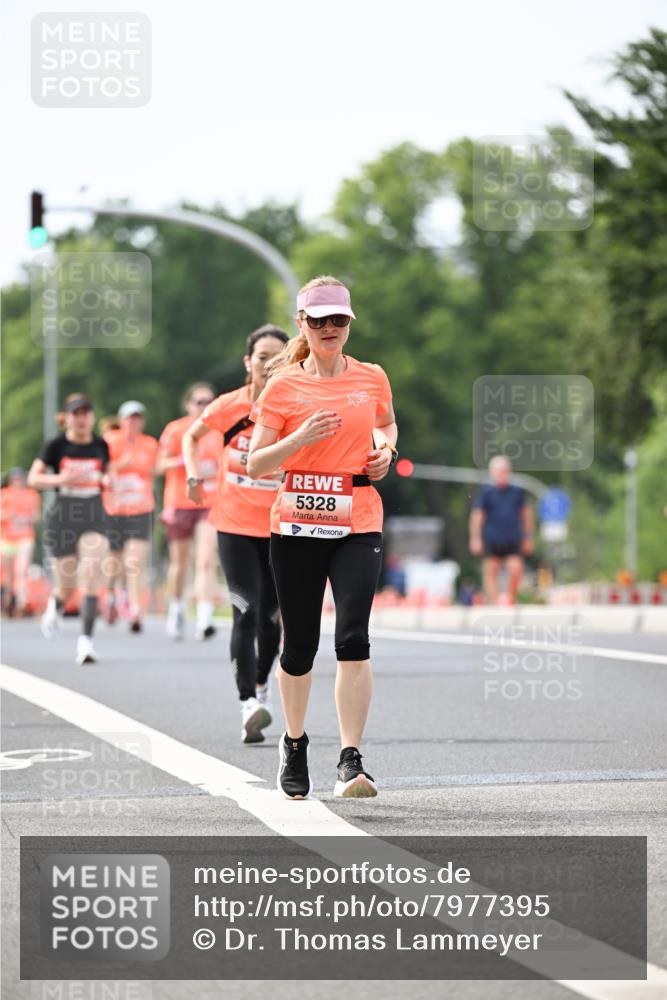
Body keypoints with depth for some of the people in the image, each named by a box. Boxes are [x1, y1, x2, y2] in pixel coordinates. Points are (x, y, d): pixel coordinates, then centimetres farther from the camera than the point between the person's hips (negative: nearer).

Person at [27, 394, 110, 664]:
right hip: (62, 518, -1)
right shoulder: (56, 445, -4)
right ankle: (55, 606, 43)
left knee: (91, 579, -16)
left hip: (94, 517, 1)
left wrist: (108, 480, -4)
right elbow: (33, 478, -6)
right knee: (67, 585, 6)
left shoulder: (101, 445, 4)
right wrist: (60, 479, -23)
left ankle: (86, 640, -16)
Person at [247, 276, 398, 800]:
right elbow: (255, 464, -1)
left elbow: (388, 424, 29)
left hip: (358, 526, 0)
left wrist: (385, 450, 8)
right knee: (300, 644, 7)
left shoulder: (372, 378, 8)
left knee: (353, 638, -17)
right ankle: (294, 744, 32)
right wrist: (301, 438, -17)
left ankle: (350, 760, -17)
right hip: (296, 526, 0)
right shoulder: (283, 386, 1)